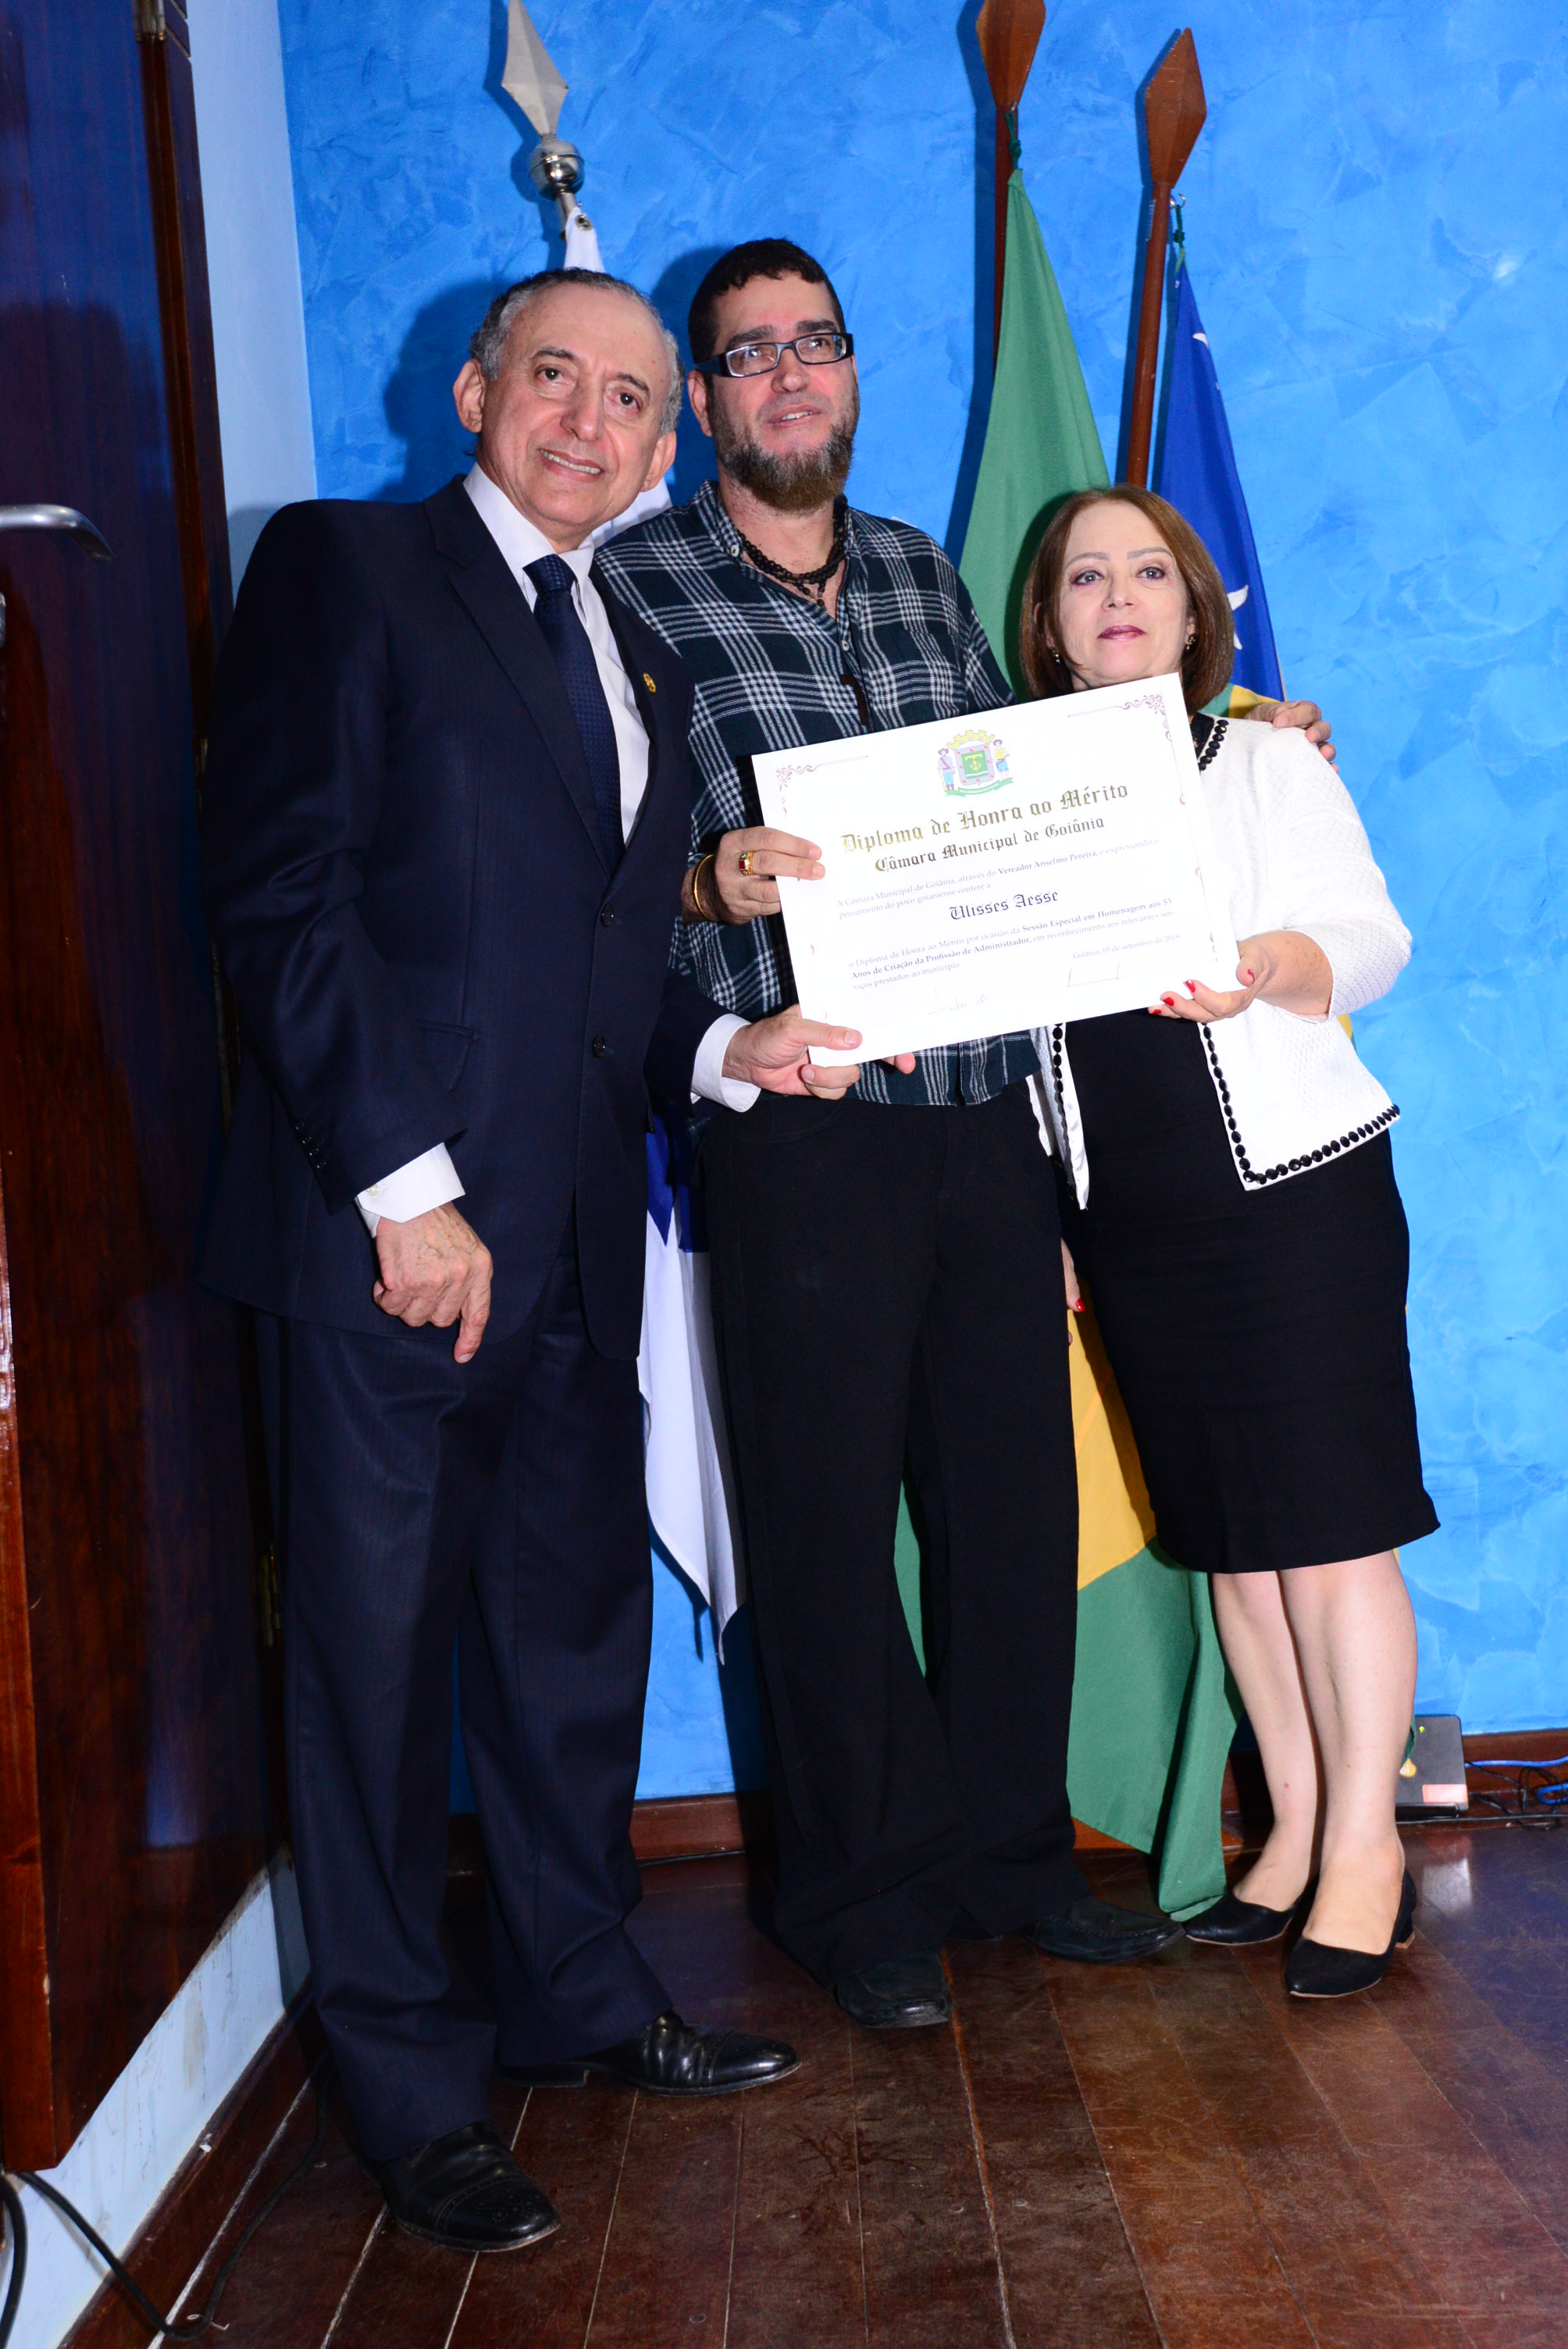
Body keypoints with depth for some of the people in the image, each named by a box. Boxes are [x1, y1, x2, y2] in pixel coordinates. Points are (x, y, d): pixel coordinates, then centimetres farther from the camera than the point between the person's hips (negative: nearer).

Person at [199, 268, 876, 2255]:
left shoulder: (639, 663, 20)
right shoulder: (343, 570, -2)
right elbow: (278, 893, -12)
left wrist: (724, 1044, 3)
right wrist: (404, 1188, -17)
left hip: (575, 1236, 7)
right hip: (391, 1230, -7)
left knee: (577, 1638, 15)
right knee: (381, 1659, 3)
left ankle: (578, 1995, 33)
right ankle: (414, 2089, 17)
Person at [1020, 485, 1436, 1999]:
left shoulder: (1265, 762, 6)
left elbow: (1370, 935, -5)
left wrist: (1264, 962, -27)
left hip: (1295, 1189, -3)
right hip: (1128, 1223, 3)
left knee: (1330, 1526, -4)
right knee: (1227, 1541, 8)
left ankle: (1365, 1851, 5)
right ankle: (1293, 1830, 19)